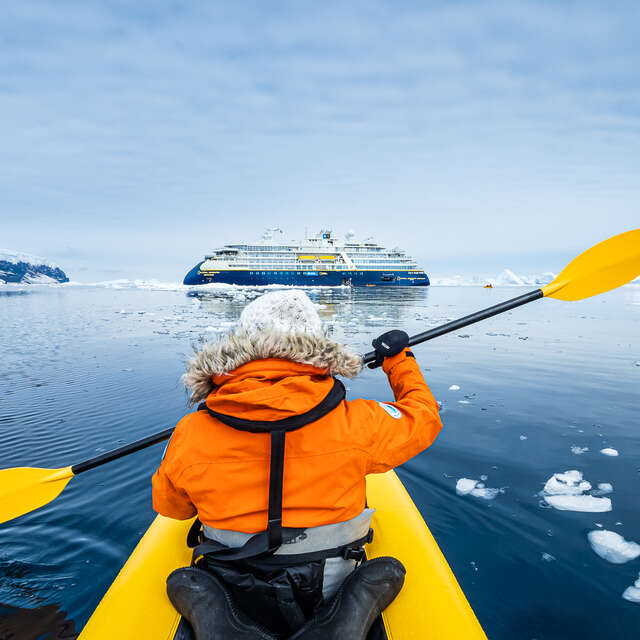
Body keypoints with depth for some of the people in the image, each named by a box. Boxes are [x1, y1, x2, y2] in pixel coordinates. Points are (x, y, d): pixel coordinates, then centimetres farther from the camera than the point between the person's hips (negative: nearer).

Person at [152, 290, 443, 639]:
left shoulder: (190, 435, -21)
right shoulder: (357, 424, -24)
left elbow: (168, 505, 1)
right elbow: (424, 416, -3)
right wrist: (399, 359, 14)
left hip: (233, 605, 0)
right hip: (330, 602, 1)